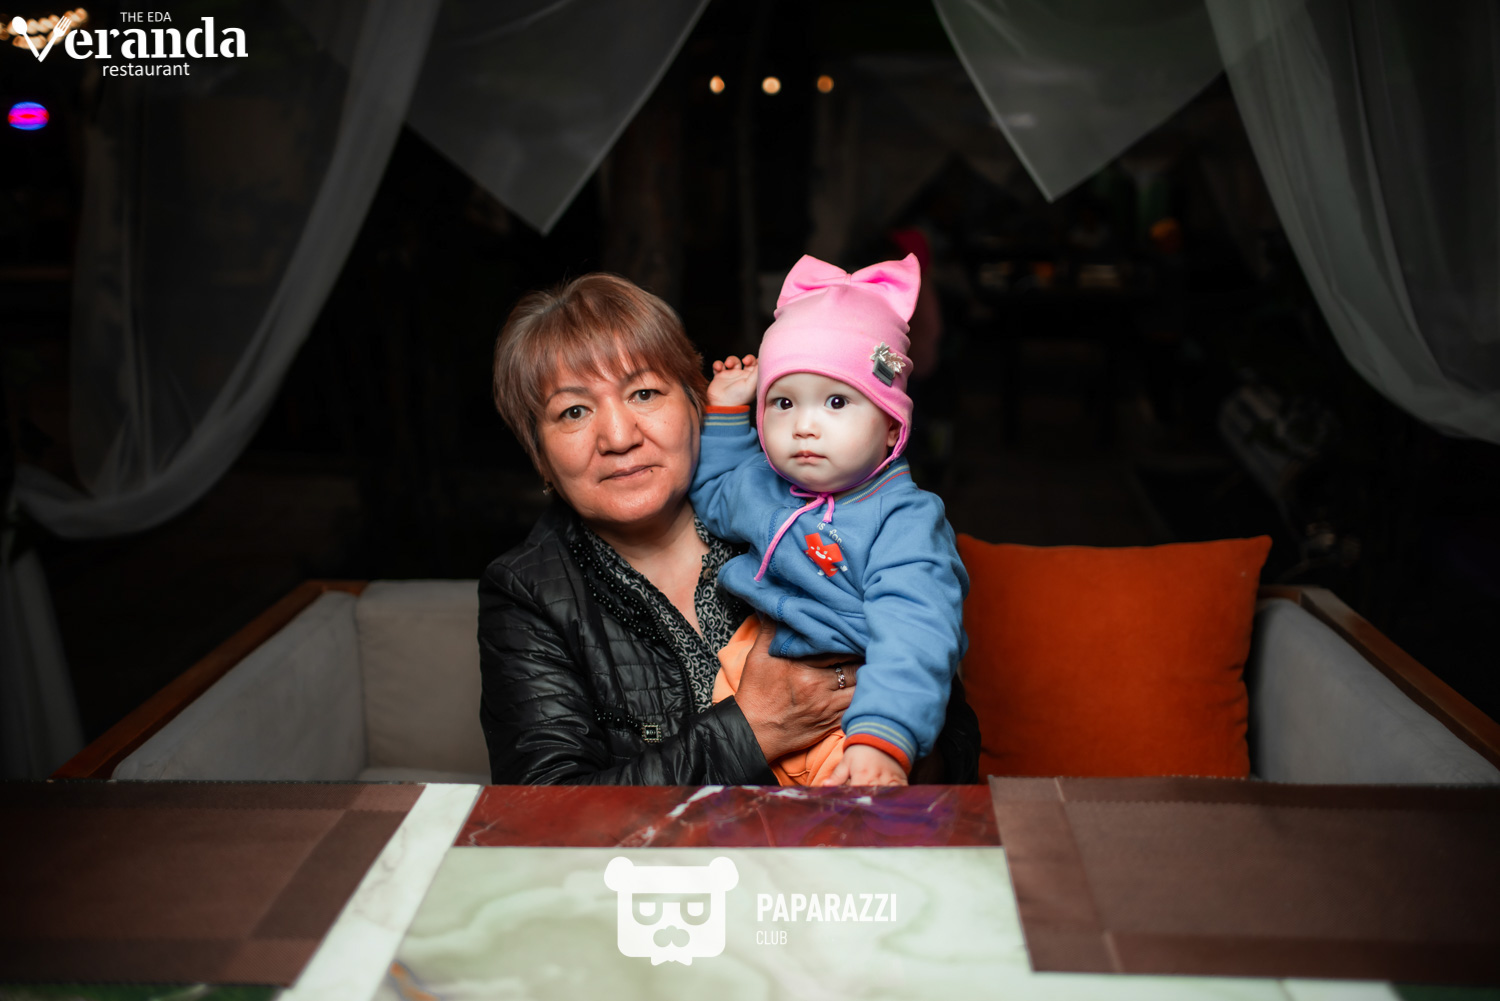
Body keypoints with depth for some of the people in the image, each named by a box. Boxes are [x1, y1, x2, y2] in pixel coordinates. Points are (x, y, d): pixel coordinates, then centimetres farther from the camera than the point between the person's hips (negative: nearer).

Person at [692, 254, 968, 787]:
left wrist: (882, 740, -43)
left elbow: (912, 638, -29)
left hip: (853, 711, -6)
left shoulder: (906, 520, -16)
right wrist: (726, 414, 17)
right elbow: (713, 498, 31)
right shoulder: (758, 486, 5)